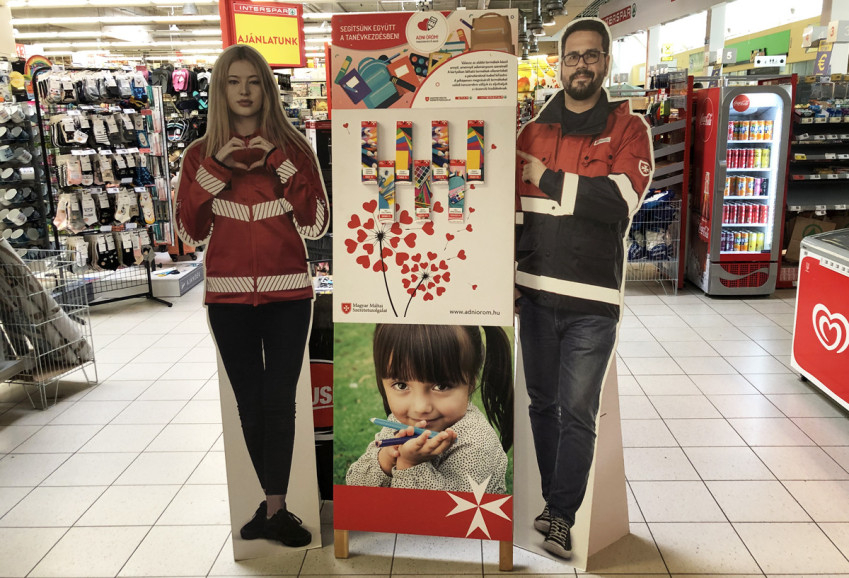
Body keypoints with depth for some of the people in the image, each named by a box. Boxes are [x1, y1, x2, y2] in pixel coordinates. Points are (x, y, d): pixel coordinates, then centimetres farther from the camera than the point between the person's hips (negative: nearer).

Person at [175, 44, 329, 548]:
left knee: (279, 400, -2)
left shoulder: (293, 149, 3)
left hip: (287, 295, -2)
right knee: (249, 402, 7)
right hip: (228, 296, 2)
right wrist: (217, 168, -9)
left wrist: (282, 165, -13)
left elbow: (316, 225, -4)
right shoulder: (201, 155, 7)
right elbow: (191, 232, 1)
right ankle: (276, 505, 22)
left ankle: (273, 507, 9)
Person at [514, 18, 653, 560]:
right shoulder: (534, 131, 10)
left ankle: (562, 517, 13)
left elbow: (621, 200, -16)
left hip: (592, 300, -3)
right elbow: (511, 209, 11)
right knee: (543, 404, 13)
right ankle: (555, 504, 28)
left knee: (578, 413, -1)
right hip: (536, 293, 4)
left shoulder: (629, 128, 1)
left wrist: (548, 179, -10)